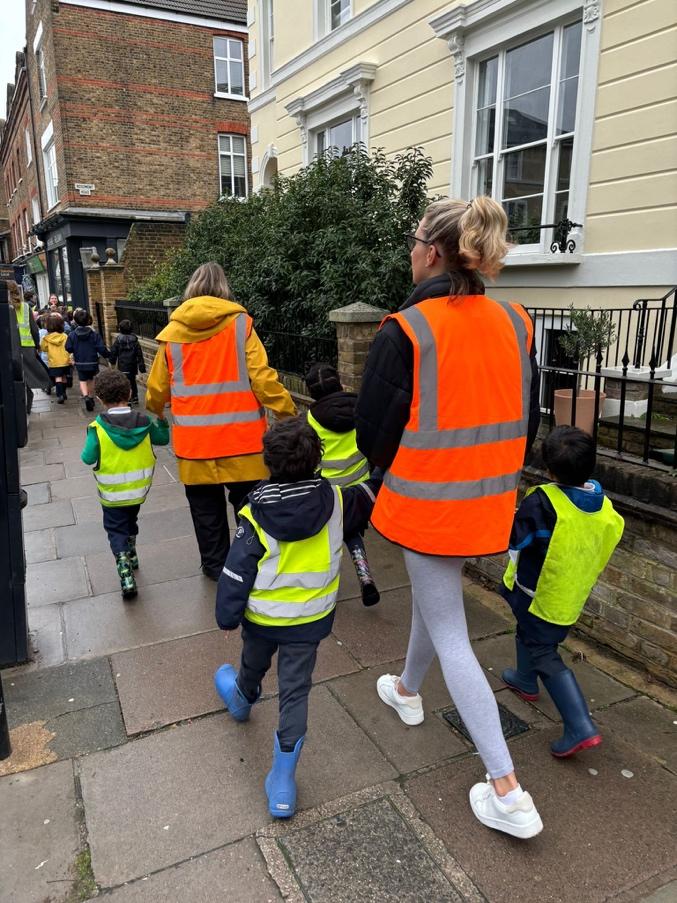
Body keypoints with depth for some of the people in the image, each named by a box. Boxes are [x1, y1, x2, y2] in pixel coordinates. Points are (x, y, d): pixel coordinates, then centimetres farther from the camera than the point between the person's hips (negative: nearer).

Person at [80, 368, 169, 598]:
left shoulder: (98, 428, -20)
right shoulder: (143, 422, -11)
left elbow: (88, 458, -19)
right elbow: (163, 439, 3)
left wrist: (88, 445, 2)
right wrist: (161, 420, 17)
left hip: (112, 494, -3)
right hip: (139, 490, 4)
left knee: (116, 529, 9)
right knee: (130, 521, 28)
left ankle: (125, 573, -6)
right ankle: (131, 555, 47)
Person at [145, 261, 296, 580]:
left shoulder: (172, 332, 3)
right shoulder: (240, 324, -5)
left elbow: (157, 388, 11)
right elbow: (262, 378, -11)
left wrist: (154, 414, 31)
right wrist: (289, 414, -1)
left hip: (194, 440, 2)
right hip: (241, 437, -2)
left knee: (206, 508, 16)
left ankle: (215, 566, 28)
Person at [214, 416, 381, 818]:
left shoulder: (256, 515, -20)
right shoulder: (334, 501, -16)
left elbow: (237, 571, -15)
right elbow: (368, 497, 1)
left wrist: (227, 616, -3)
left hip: (262, 618, 0)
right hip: (311, 619, 0)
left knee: (253, 666, 29)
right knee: (295, 692, 8)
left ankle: (243, 700, 61)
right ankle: (282, 782, 11)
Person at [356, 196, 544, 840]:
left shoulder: (403, 332, -19)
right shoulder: (514, 323, -1)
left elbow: (372, 434, -12)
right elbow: (527, 423, 7)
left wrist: (392, 464, 10)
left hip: (427, 503, -6)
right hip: (488, 502, 6)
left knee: (450, 637, 6)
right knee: (433, 595, 28)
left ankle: (507, 792, 11)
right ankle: (407, 691, 53)